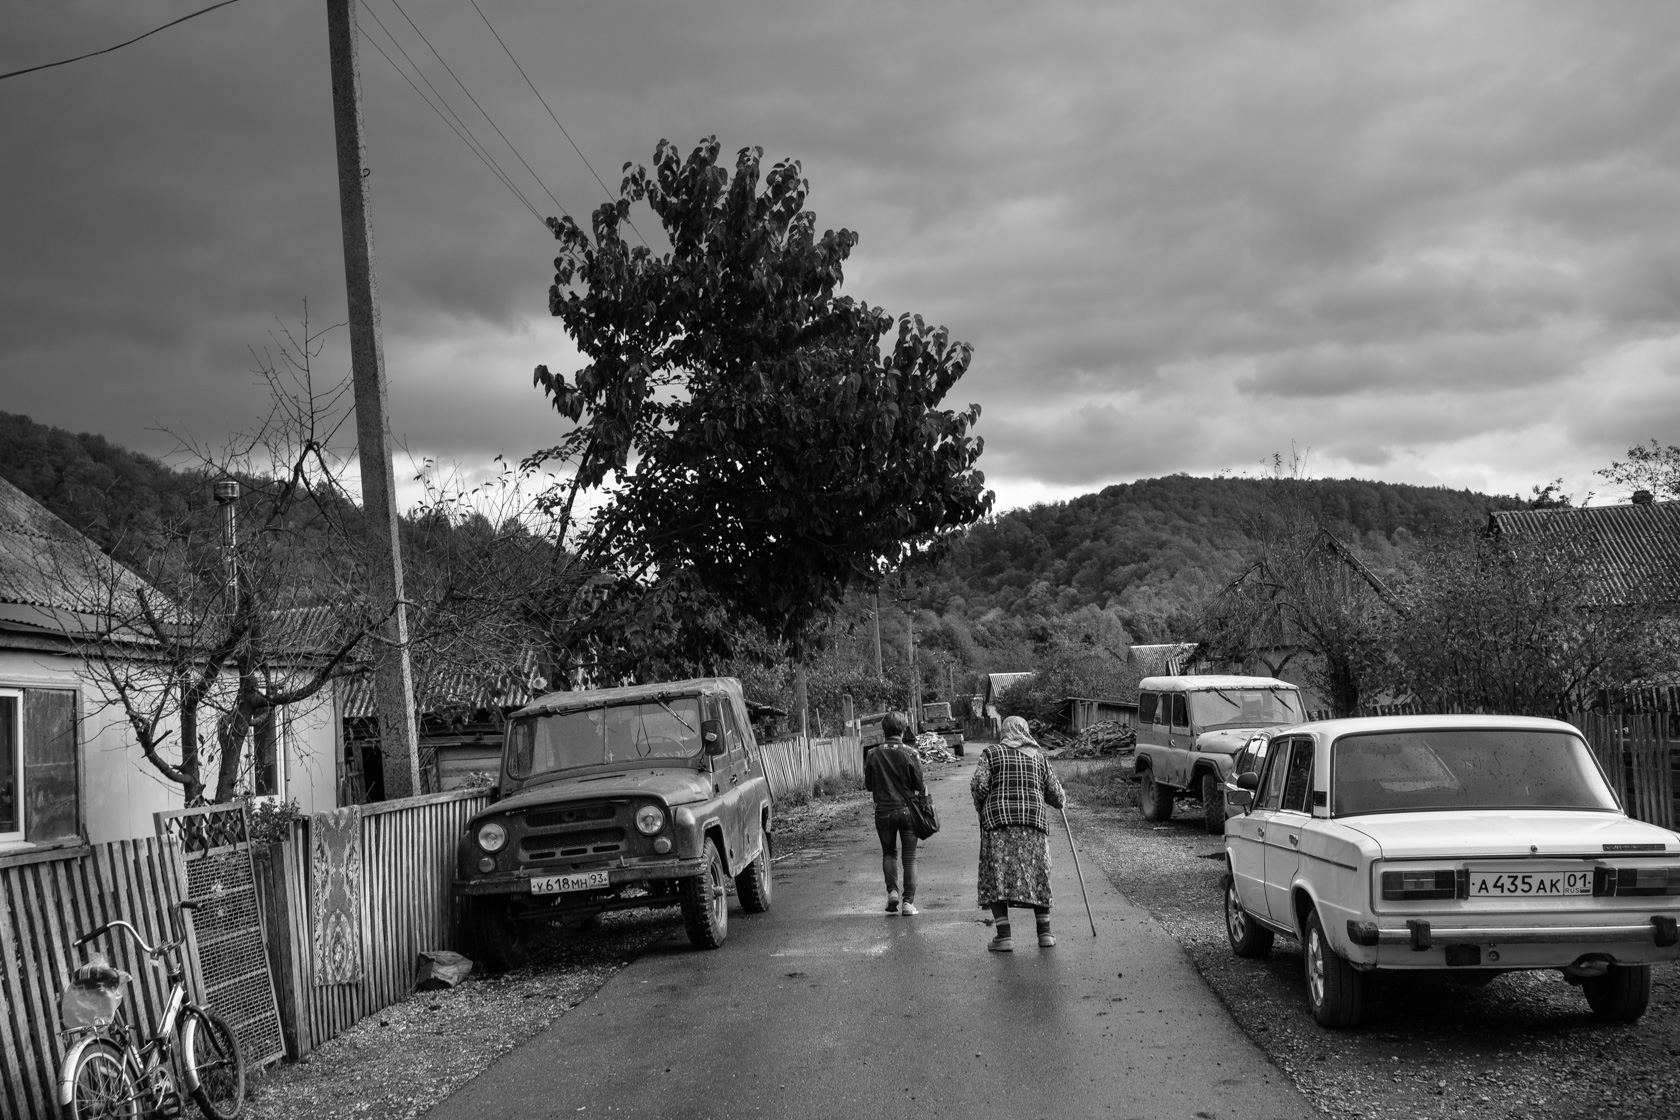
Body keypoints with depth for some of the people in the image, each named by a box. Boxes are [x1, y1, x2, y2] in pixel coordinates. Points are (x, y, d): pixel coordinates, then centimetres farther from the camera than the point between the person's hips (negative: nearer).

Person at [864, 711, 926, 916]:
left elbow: (868, 785, 4)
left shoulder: (874, 755, -5)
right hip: (907, 810, -1)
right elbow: (920, 786, -7)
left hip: (883, 811, 1)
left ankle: (892, 891, 2)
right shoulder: (909, 754, -10)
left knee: (888, 852, 19)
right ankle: (908, 902, 3)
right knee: (909, 857, 7)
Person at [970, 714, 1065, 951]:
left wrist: (980, 809, 13)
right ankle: (1045, 932, 10)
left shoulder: (991, 753, 6)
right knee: (1037, 876, 12)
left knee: (997, 877, 0)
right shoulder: (1039, 758, 14)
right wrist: (1060, 802, 36)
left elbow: (979, 785, -5)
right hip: (1034, 820, 3)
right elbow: (1056, 795, 14)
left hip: (999, 819, -2)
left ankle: (1004, 936, -7)